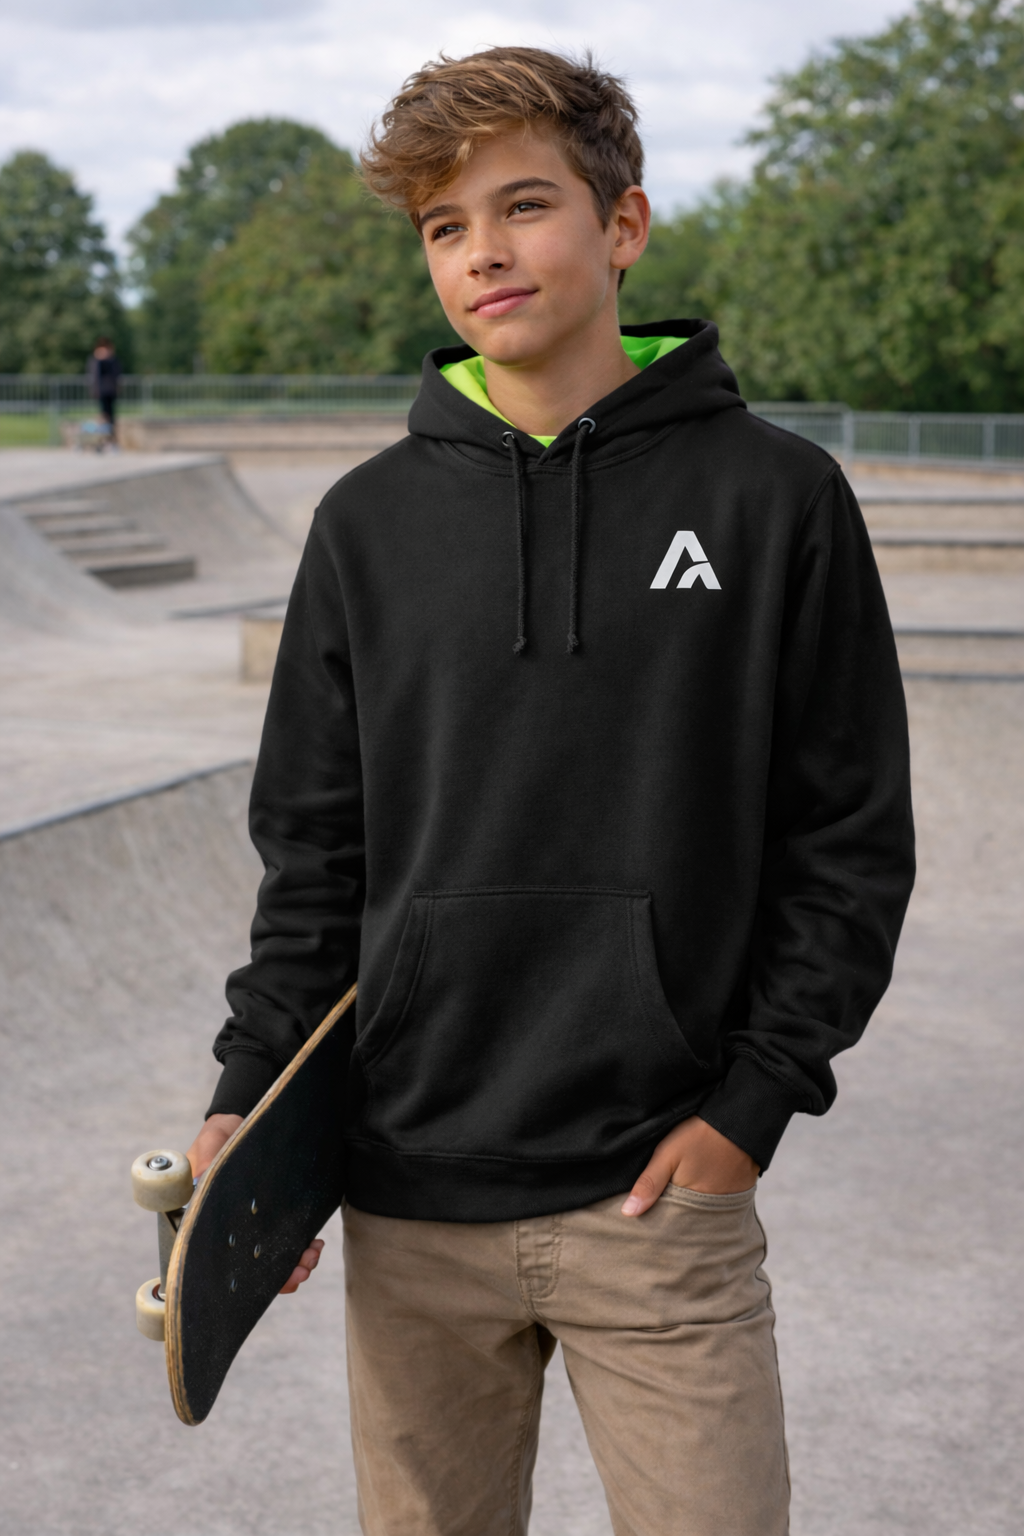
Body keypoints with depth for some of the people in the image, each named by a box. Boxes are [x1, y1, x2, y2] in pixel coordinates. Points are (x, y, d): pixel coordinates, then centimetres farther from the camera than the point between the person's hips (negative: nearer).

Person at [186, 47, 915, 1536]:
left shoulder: (773, 496, -1)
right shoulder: (372, 521, 5)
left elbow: (852, 846, 0)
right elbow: (314, 855, 9)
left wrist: (754, 1102, -7)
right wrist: (251, 1092, -1)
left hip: (661, 1189, -2)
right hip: (411, 1201, 2)